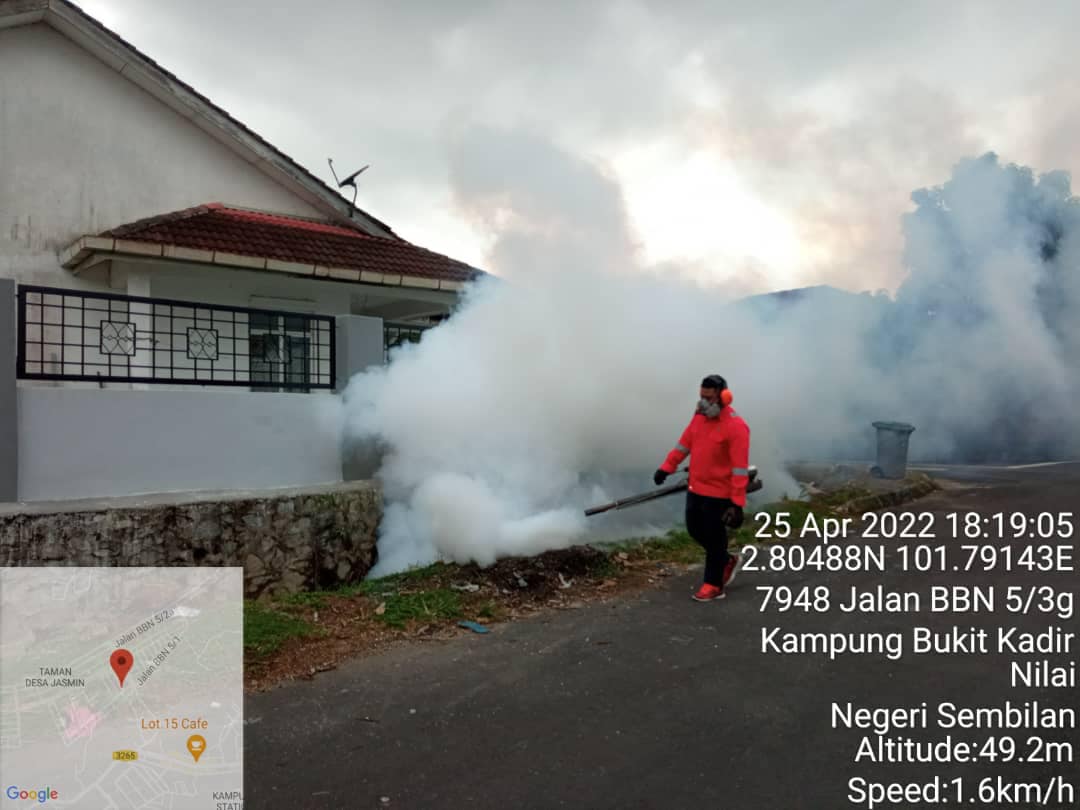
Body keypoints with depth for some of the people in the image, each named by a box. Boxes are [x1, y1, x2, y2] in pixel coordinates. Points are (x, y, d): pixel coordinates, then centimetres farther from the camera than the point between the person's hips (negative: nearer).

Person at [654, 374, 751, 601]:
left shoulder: (736, 426, -21)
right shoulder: (700, 416, 3)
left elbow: (740, 469, -23)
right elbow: (684, 443, 13)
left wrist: (737, 503, -26)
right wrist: (666, 467, 9)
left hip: (718, 494, -8)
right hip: (695, 489, 8)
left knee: (714, 539, 4)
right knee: (695, 530, 16)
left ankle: (714, 585, 21)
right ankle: (728, 561, 37)